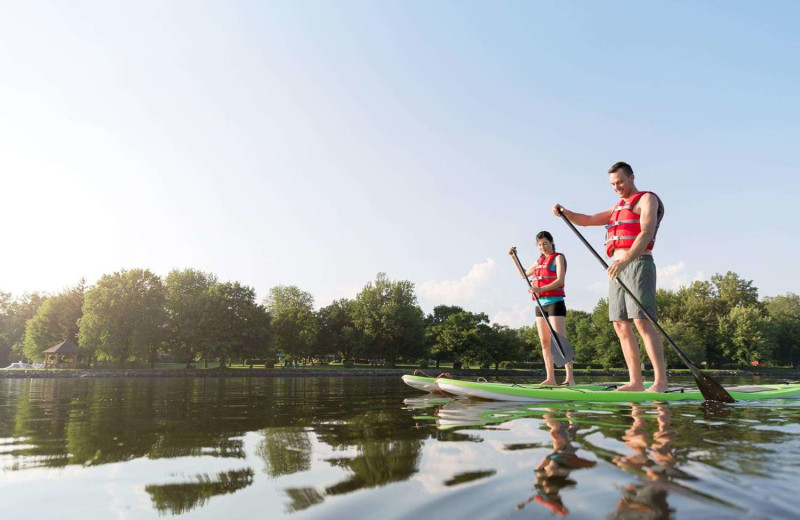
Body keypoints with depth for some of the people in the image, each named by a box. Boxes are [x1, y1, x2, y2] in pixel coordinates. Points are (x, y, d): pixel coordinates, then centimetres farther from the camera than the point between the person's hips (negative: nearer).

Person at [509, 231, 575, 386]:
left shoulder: (558, 258, 0)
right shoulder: (540, 261, 20)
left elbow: (560, 281, -15)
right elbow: (524, 274, 35)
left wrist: (540, 289, -27)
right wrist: (513, 257, 27)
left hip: (555, 303, -7)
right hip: (541, 305, 7)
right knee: (545, 342, 4)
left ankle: (570, 378, -18)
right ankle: (550, 378, 6)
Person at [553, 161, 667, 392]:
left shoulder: (647, 199, 3)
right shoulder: (617, 208, 28)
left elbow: (646, 233, -13)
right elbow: (587, 220, 25)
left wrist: (625, 260, -28)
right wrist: (564, 212, 5)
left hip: (638, 264, -8)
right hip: (618, 269, 8)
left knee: (642, 321, -17)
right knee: (620, 325, 1)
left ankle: (660, 382, -16)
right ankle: (635, 382, 3)